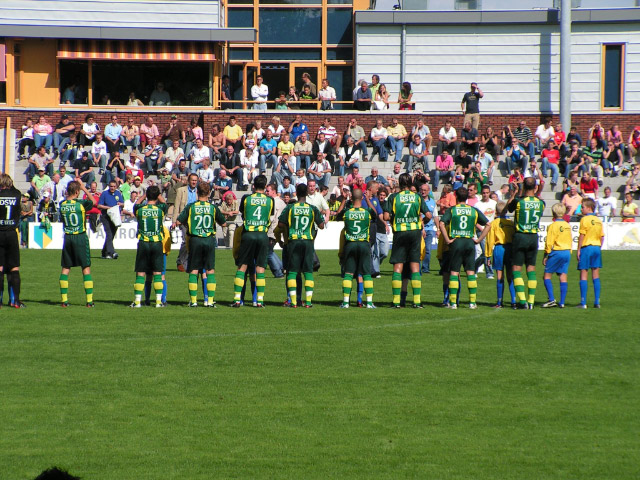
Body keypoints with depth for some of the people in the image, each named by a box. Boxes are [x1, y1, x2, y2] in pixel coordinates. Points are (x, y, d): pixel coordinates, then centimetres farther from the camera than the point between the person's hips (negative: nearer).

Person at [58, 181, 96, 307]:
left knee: (65, 268, 9)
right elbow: (93, 201, 6)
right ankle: (89, 300, -3)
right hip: (80, 237, -4)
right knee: (86, 268, 1)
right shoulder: (81, 203, -12)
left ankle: (64, 300, 6)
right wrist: (84, 188, 9)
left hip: (67, 238, 4)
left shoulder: (62, 205, 0)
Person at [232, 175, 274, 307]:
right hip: (263, 235, 1)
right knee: (260, 268, 3)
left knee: (242, 267, 3)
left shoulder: (246, 198, 1)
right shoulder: (270, 200, 4)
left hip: (248, 234, -1)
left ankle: (237, 298, -1)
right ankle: (260, 300, 0)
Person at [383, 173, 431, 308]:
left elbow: (386, 216, -8)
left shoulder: (393, 197, -2)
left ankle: (396, 301, -3)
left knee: (397, 267, 2)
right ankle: (417, 301, 0)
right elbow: (428, 215, -2)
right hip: (415, 231, 1)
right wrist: (422, 220, 19)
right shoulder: (417, 197, 2)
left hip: (399, 233, -1)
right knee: (415, 266, 4)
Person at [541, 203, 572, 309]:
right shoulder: (568, 226, 8)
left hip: (556, 252, -6)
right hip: (567, 252, 6)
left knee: (547, 275, 2)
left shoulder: (553, 226, -10)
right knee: (563, 276, 5)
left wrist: (546, 256, -4)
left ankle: (551, 299, -9)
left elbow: (549, 242, -10)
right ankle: (562, 302, 3)